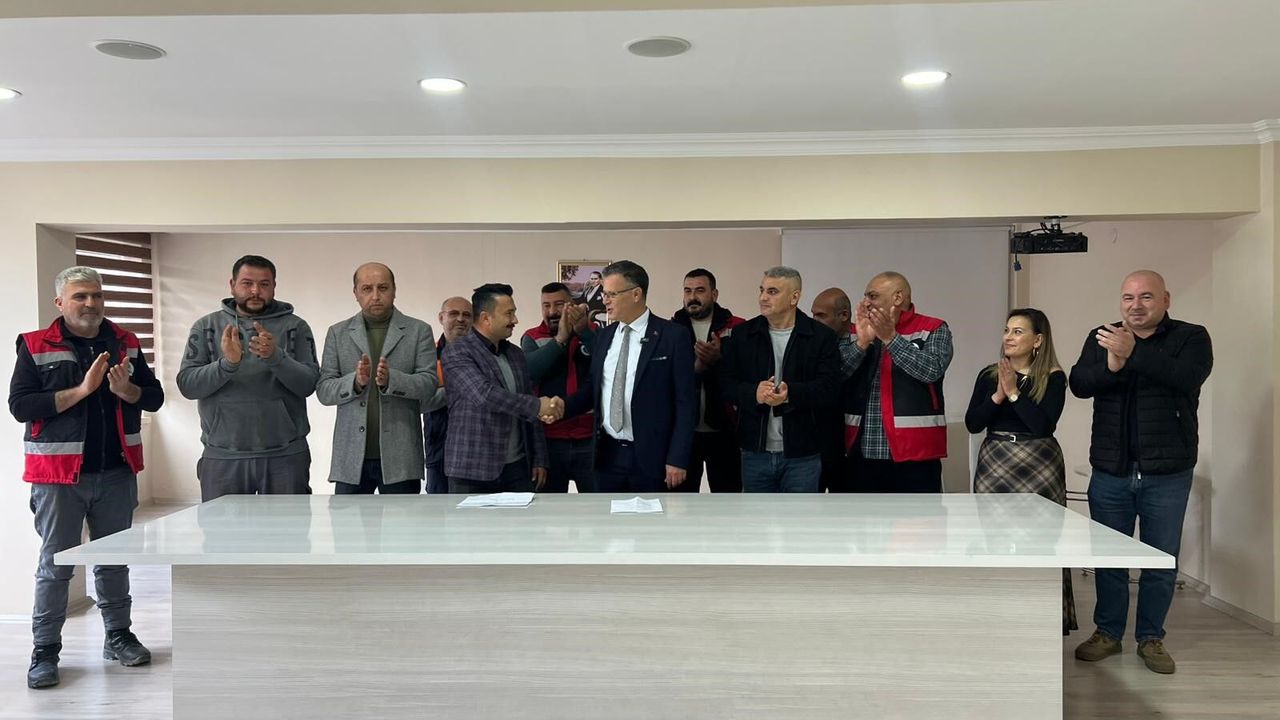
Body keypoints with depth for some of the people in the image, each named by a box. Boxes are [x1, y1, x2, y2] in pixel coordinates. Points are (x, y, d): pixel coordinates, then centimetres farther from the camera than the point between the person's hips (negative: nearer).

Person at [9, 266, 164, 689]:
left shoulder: (125, 343, 7)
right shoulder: (36, 346, -3)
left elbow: (155, 397, 8)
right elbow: (19, 406, -12)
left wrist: (127, 390, -13)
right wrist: (81, 390, -21)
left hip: (117, 472, 3)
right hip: (59, 474, -3)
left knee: (114, 558, 14)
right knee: (55, 565, 4)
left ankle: (118, 635, 27)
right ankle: (45, 650, 15)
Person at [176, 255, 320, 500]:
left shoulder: (295, 327, 3)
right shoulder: (206, 327, 7)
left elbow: (309, 384, -7)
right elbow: (187, 384, -3)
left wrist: (275, 356, -24)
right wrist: (227, 363, -21)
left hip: (285, 456, -1)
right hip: (222, 457, 1)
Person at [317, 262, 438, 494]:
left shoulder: (419, 331, 5)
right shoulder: (338, 333, 10)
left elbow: (428, 384, -5)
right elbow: (323, 391, 4)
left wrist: (390, 379, -23)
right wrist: (356, 381, -16)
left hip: (399, 458, -1)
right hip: (351, 457, 2)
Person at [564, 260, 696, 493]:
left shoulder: (673, 336, -7)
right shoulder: (603, 337, 10)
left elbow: (686, 403, -8)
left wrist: (678, 460, -12)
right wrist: (562, 408, -4)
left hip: (652, 458, -4)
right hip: (607, 454, 5)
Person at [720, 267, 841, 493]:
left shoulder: (821, 336, -2)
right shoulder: (743, 334, 6)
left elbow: (829, 389, -9)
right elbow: (727, 381, 1)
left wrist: (791, 393, -25)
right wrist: (754, 393, -19)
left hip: (802, 454, -2)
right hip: (755, 451, 3)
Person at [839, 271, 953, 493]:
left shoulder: (933, 331, 2)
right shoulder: (856, 333, 12)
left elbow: (932, 370, -15)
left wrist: (890, 338, -16)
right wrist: (862, 342, -13)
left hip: (913, 455, -4)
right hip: (860, 454, 4)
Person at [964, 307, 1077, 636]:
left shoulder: (1053, 377, -4)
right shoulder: (988, 375, 5)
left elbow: (1044, 426, -15)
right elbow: (972, 424, -2)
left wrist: (1014, 393, -16)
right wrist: (997, 396, -14)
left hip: (1038, 470, -3)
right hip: (995, 467, 3)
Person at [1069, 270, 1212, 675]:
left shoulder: (1191, 338, -2)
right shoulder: (1101, 338, 6)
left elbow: (1187, 378, -21)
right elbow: (1079, 384, -7)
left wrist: (1134, 353, -29)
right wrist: (1110, 366, -25)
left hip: (1168, 474, -2)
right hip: (1110, 471, 2)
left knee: (1162, 561, 7)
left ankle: (1151, 638, 22)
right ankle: (1107, 633, 24)